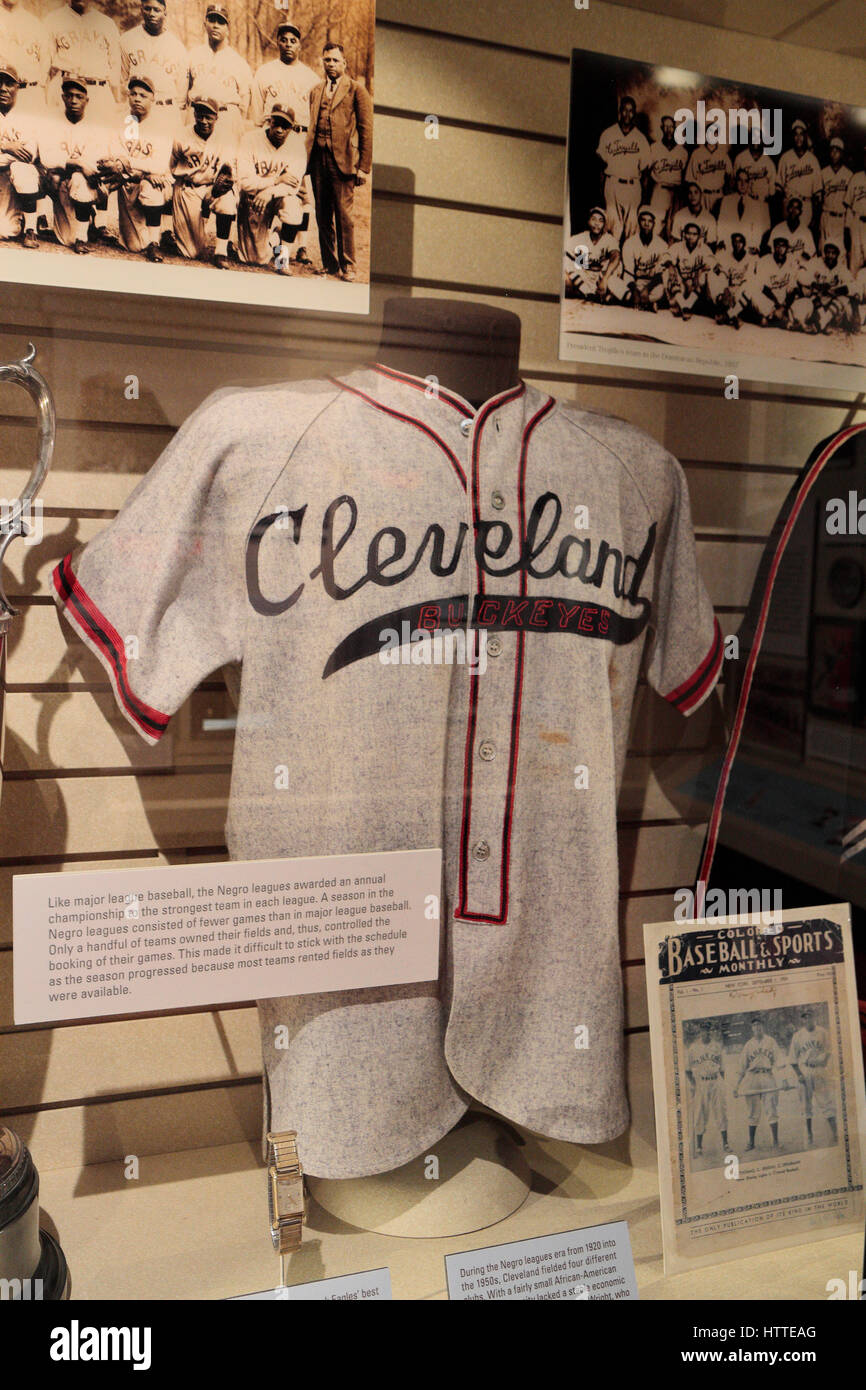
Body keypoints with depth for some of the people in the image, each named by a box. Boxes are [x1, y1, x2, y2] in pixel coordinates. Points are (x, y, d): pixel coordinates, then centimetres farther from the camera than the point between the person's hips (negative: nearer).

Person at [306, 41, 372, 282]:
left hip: (342, 160, -5)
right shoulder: (316, 91, 18)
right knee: (323, 215, 6)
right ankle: (329, 264, 15)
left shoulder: (356, 89, 3)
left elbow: (366, 130, -1)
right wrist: (308, 158, 11)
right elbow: (312, 126, 21)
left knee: (344, 214, -8)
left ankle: (348, 266, 0)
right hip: (318, 160, 5)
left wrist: (364, 167, -7)